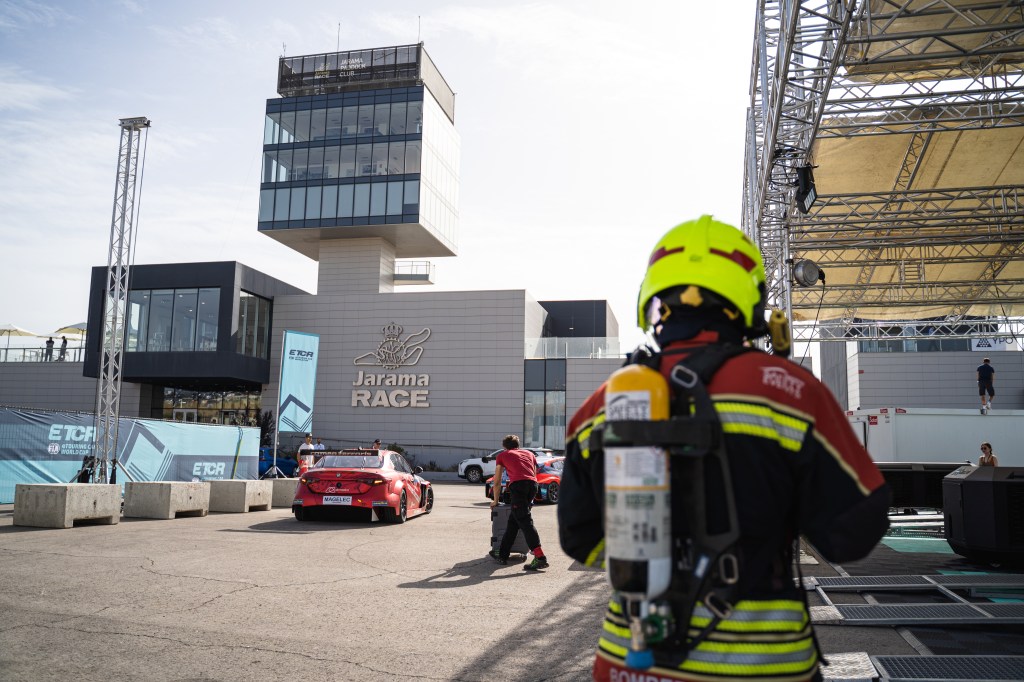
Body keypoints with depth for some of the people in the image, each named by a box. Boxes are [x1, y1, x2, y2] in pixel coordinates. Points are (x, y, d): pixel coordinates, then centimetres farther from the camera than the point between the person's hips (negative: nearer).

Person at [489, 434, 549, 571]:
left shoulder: (502, 455, 23)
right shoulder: (529, 454, 32)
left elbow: (497, 482, 26)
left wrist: (495, 501, 37)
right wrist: (530, 497, 46)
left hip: (517, 484, -5)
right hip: (533, 484, 5)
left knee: (525, 521, -9)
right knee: (514, 520, 16)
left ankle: (540, 557, -22)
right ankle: (502, 554, 24)